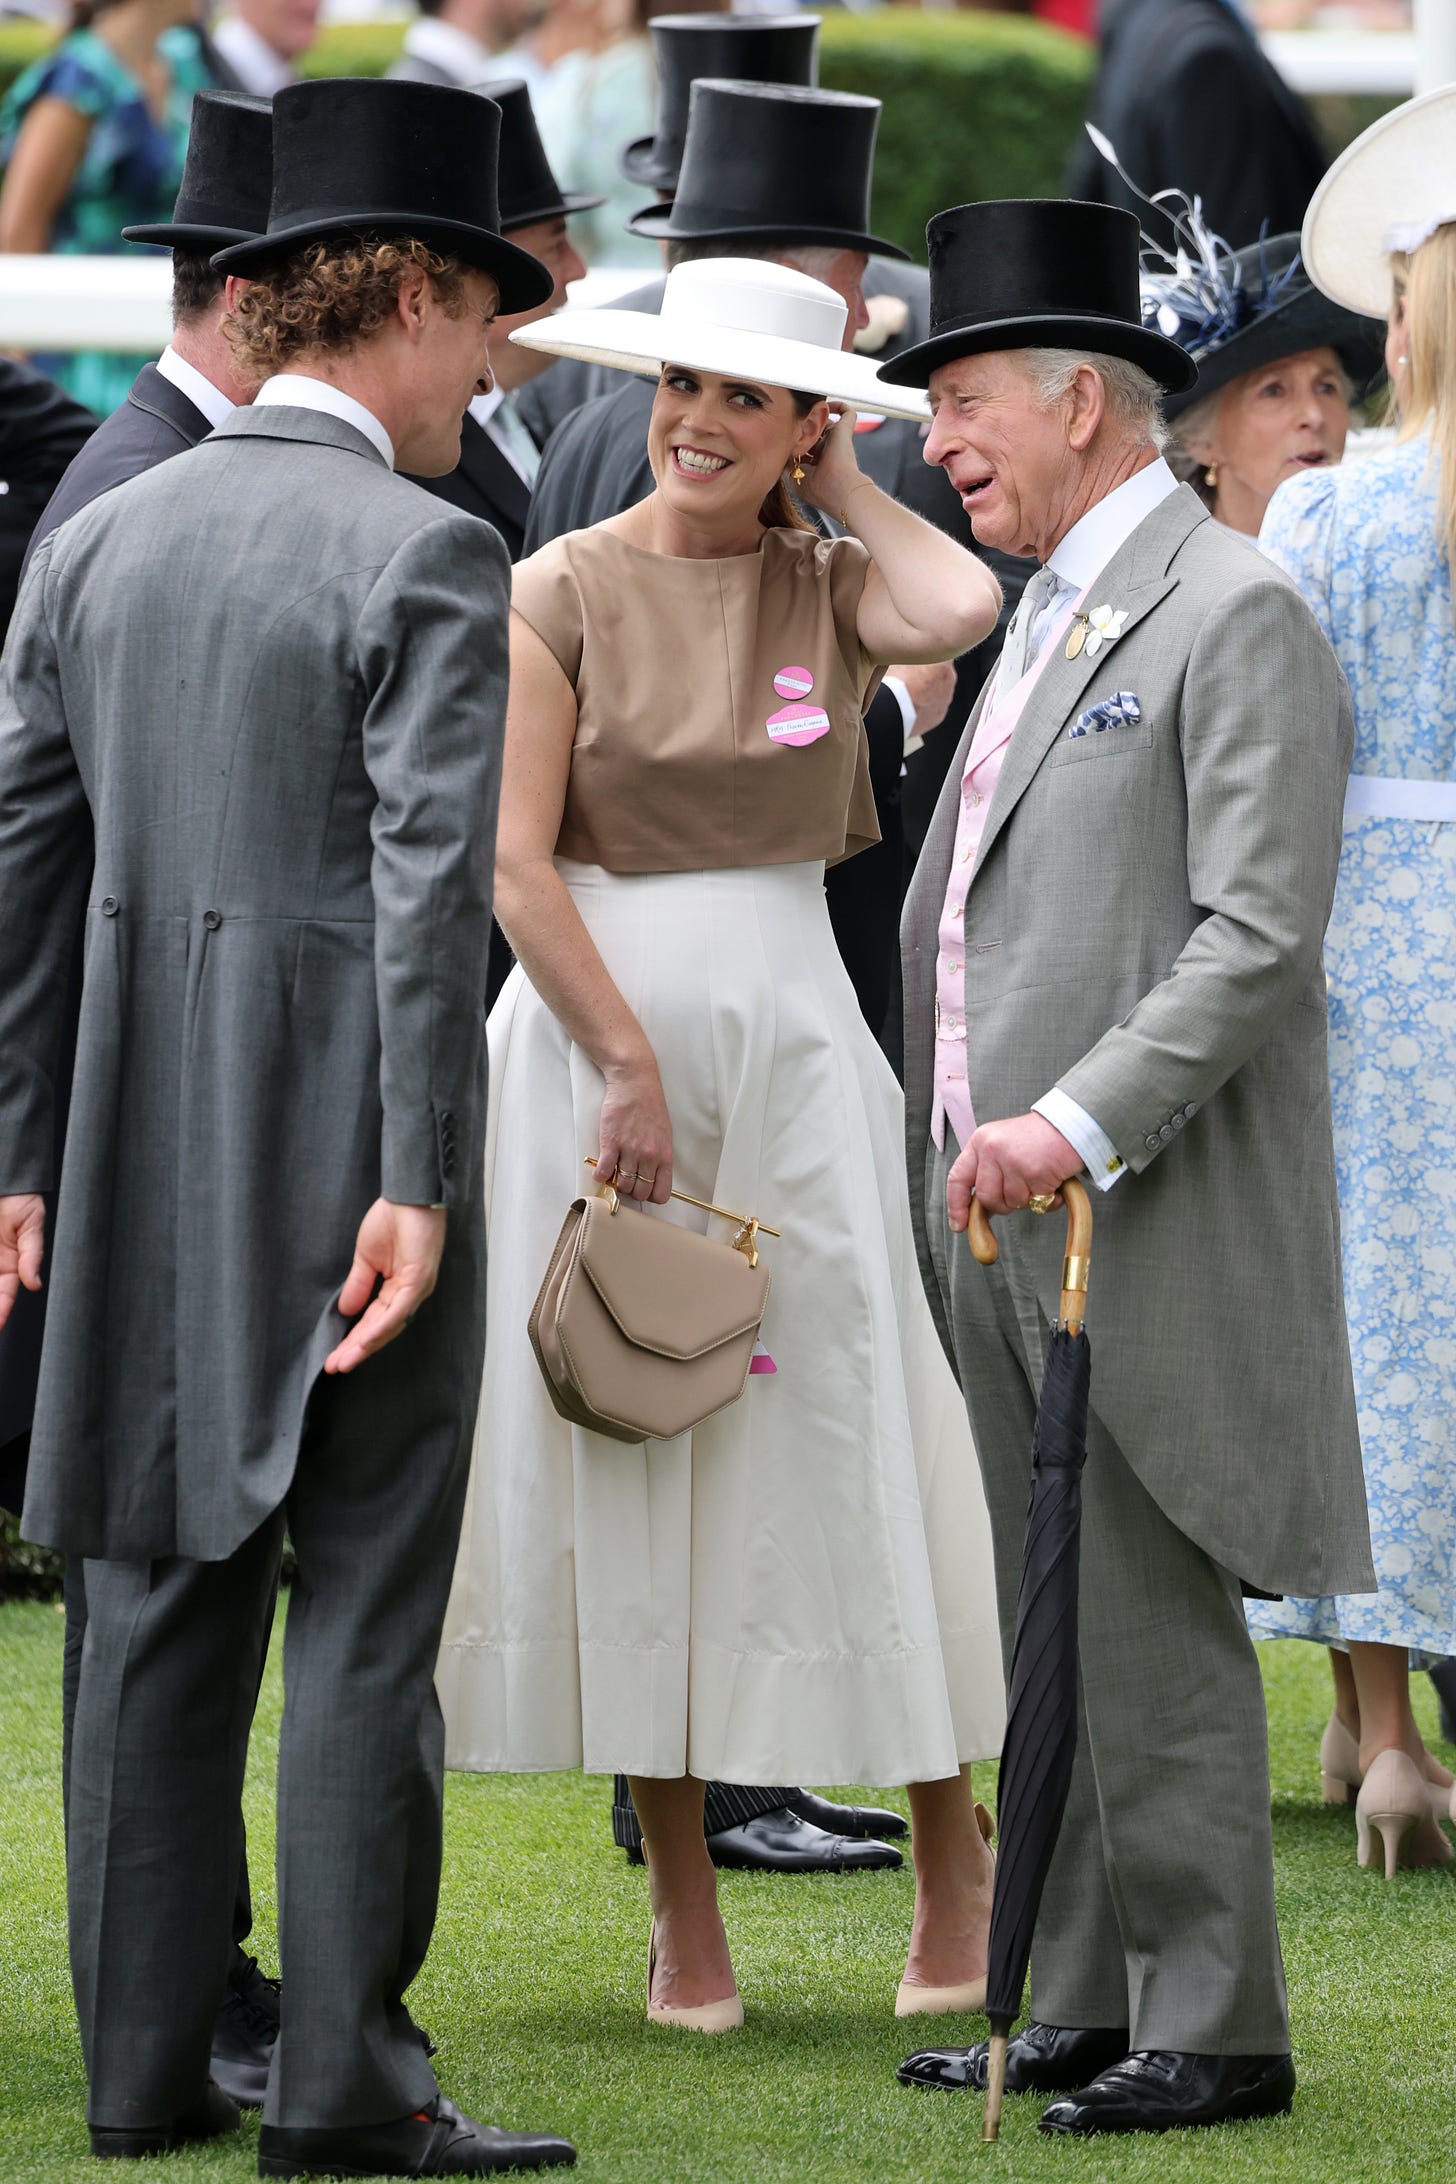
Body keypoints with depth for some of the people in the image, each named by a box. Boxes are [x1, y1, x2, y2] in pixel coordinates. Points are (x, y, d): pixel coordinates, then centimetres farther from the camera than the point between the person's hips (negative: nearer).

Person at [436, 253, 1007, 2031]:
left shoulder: (831, 586, 4)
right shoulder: (563, 592, -1)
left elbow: (965, 610, -20)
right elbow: (517, 864, -6)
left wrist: (847, 486, -4)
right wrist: (628, 1065, -13)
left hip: (790, 1037, 1)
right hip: (592, 1032, -1)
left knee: (847, 1441, 2)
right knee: (621, 1455, 2)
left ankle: (953, 1856, 15)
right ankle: (682, 1903, 9)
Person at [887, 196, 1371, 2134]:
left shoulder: (1234, 618, -10)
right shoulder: (1053, 619, 20)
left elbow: (1258, 938, -19)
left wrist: (1076, 1126, -25)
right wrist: (961, 1144, 15)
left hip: (1144, 1224, -9)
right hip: (1006, 1220, 9)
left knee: (1155, 1625, -7)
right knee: (1052, 1631, 11)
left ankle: (1213, 2025, -3)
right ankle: (1083, 2003, 16)